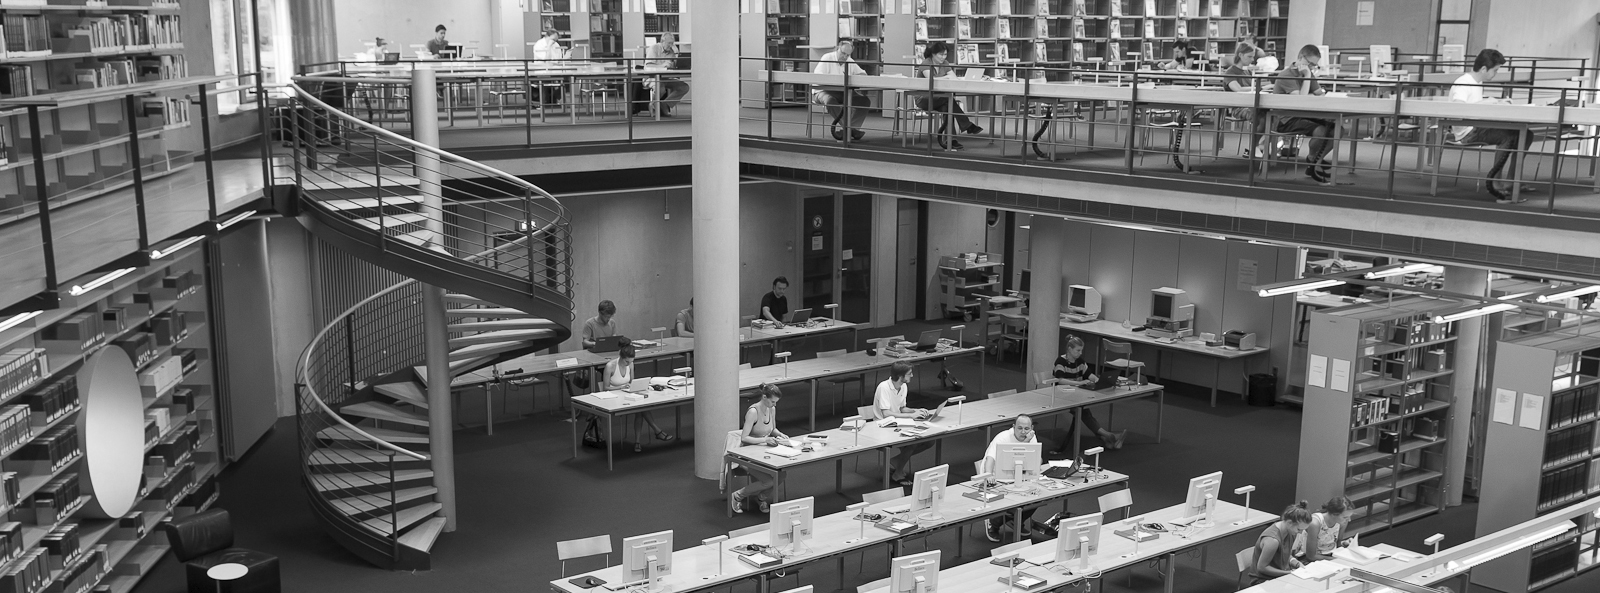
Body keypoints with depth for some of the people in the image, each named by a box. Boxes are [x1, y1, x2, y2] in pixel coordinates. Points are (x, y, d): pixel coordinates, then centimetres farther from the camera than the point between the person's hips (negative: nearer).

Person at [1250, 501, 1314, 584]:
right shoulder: (1273, 540, -28)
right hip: (1264, 580, -8)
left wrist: (1295, 562, -5)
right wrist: (1288, 573, -18)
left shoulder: (1290, 532, -2)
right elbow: (1261, 567, -20)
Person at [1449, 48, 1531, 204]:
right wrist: (1485, 102, -24)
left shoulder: (1478, 83, 16)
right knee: (1508, 136, -26)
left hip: (1479, 127, 10)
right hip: (1467, 132, -10)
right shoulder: (1463, 83, -15)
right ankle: (1492, 183, -15)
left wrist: (1496, 102, 4)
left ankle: (1511, 182, 6)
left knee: (1525, 135, 2)